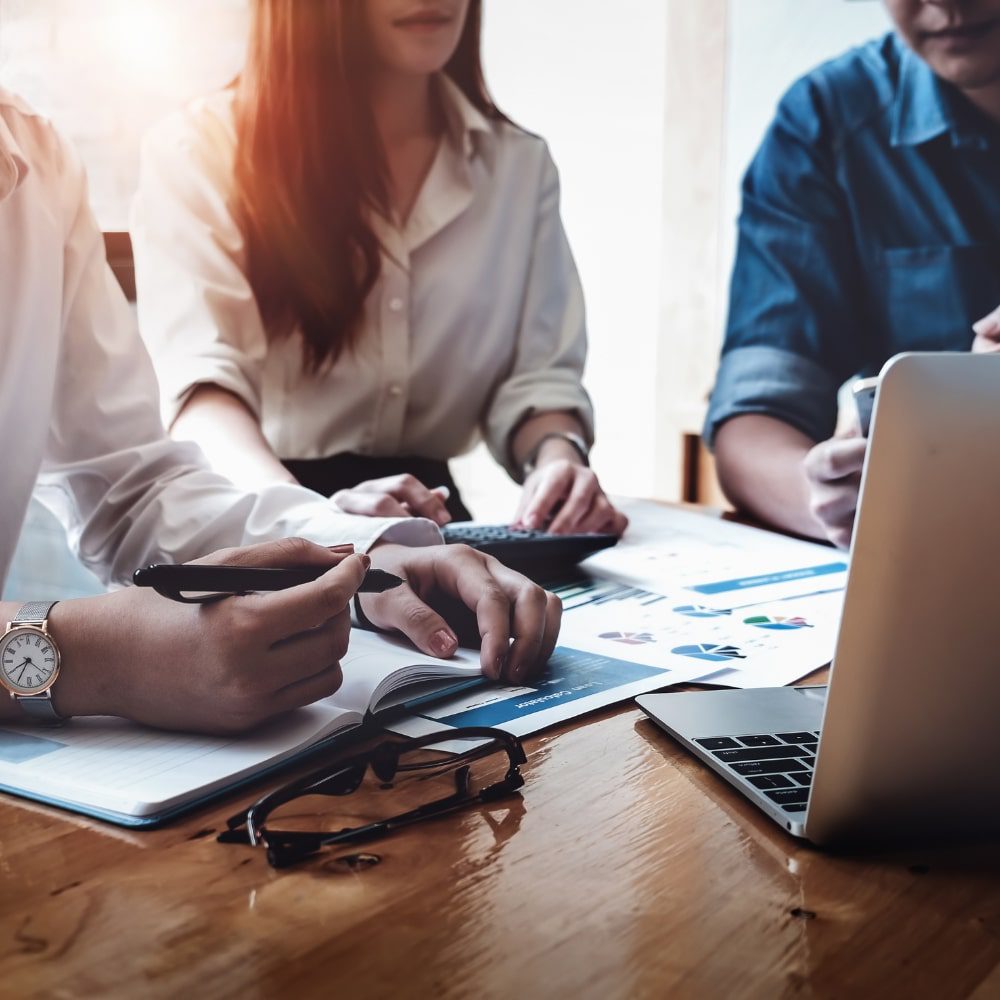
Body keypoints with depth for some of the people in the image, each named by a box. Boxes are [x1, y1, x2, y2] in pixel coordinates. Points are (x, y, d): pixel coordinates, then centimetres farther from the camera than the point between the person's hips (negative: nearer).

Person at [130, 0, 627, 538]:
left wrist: (558, 456, -16)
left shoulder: (519, 165, 9)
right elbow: (194, 376, -15)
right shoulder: (200, 150, -5)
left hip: (422, 523, 3)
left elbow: (539, 370, 6)